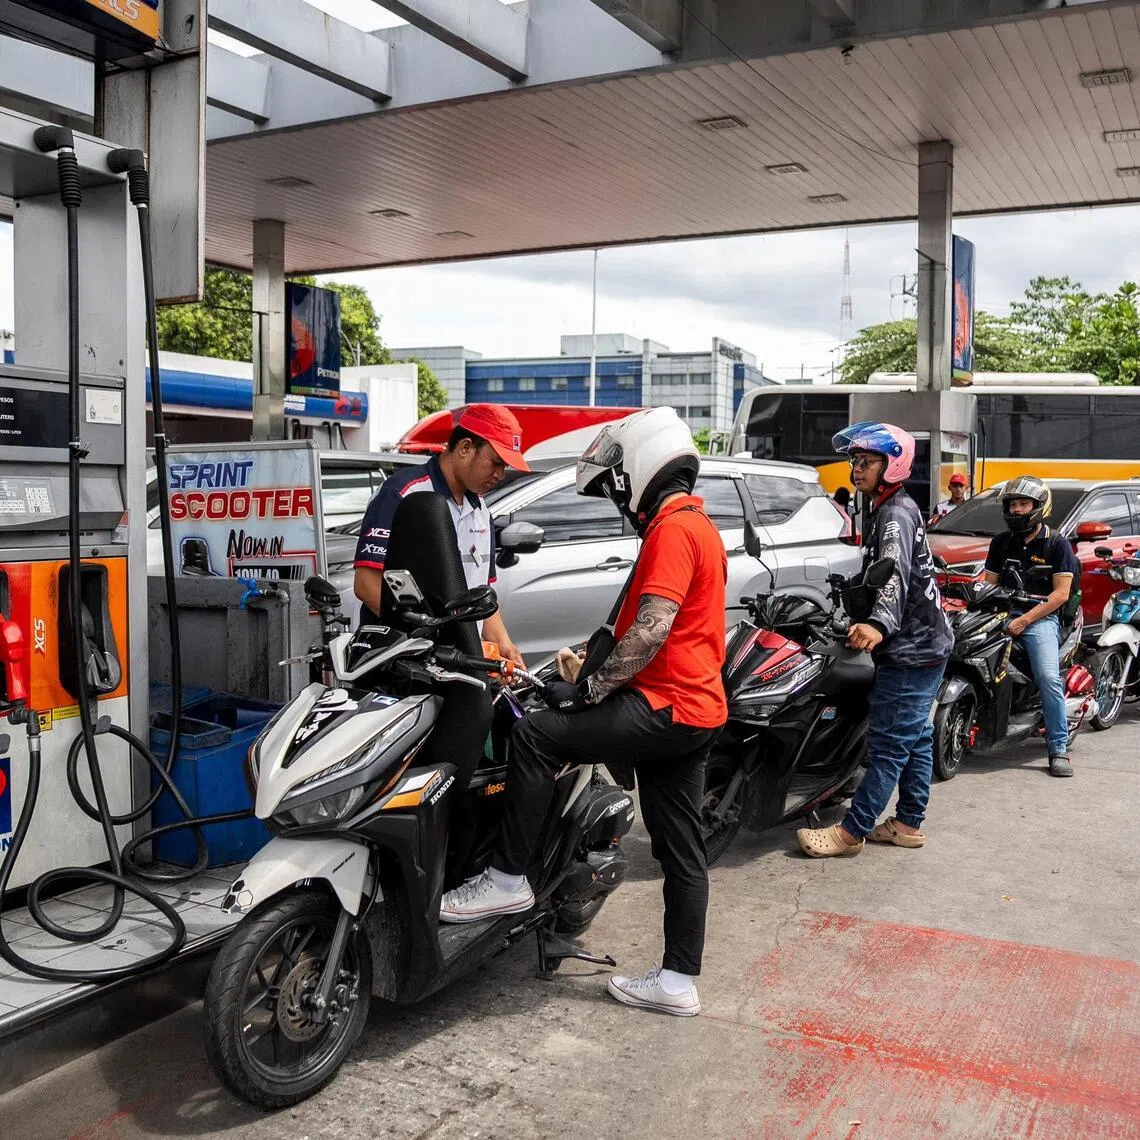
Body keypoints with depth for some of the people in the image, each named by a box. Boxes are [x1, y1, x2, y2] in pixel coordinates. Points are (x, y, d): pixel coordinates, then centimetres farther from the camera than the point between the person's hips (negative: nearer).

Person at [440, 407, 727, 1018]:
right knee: (679, 848, 13)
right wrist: (596, 671, 18)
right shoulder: (698, 525, 20)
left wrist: (587, 690, -16)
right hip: (696, 707, 11)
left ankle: (507, 877, -6)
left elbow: (651, 629, -23)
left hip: (667, 706, -11)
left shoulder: (672, 528, -13)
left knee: (534, 735, -14)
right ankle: (678, 980, 21)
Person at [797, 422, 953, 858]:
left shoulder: (895, 514, -17)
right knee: (915, 739, 15)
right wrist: (858, 613, 34)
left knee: (888, 744, -6)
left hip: (909, 651, -11)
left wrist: (878, 624, -50)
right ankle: (908, 823, 24)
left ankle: (851, 831, -2)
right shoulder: (898, 508, 15)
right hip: (924, 643, 11)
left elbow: (895, 575, -35)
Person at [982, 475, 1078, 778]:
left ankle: (1059, 748, -13)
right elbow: (989, 582, 16)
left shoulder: (1057, 544, 3)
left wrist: (1024, 620, -14)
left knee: (1049, 679, -24)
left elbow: (1061, 593, -4)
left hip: (1040, 617, -4)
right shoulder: (1000, 542, 18)